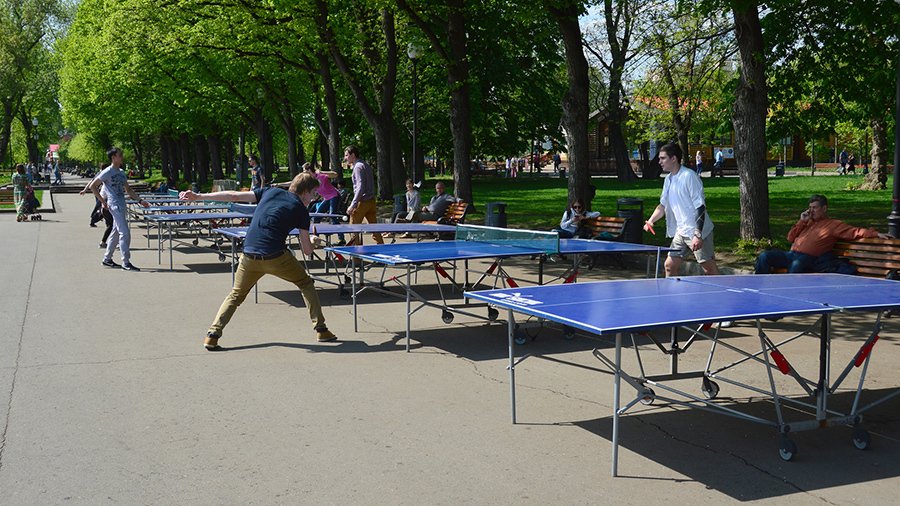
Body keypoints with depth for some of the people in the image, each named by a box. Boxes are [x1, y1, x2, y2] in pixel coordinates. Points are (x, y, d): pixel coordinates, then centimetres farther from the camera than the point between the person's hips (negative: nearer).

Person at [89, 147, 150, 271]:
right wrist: (102, 201, -9)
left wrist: (140, 200, 12)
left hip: (121, 205, 9)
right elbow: (93, 186, -8)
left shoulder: (121, 172, 16)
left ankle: (107, 259, 26)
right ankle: (126, 263, -11)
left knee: (116, 232, 14)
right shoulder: (107, 172, -9)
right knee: (125, 233, -13)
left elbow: (128, 189, 21)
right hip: (114, 205, -9)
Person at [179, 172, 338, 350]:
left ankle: (212, 335, 7)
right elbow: (307, 250, 6)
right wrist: (312, 240, 30)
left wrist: (198, 197, 13)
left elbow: (234, 196, 11)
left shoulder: (270, 192, 16)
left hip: (249, 258, 3)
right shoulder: (301, 210, 7)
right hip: (277, 257, -3)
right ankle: (321, 330, 19)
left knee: (236, 295, 22)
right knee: (306, 283, 21)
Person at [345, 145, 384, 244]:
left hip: (362, 202, -9)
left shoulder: (358, 167, -12)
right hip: (371, 201, 9)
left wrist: (352, 205, -22)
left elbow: (360, 187, -21)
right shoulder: (366, 165, 16)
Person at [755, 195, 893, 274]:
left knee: (797, 264, -41)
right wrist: (802, 221, 14)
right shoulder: (808, 222, 29)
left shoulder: (834, 224, 10)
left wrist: (877, 234, -9)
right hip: (791, 254, 7)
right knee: (765, 256, -13)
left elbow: (854, 232, 2)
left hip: (808, 258, -6)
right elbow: (791, 238, 22)